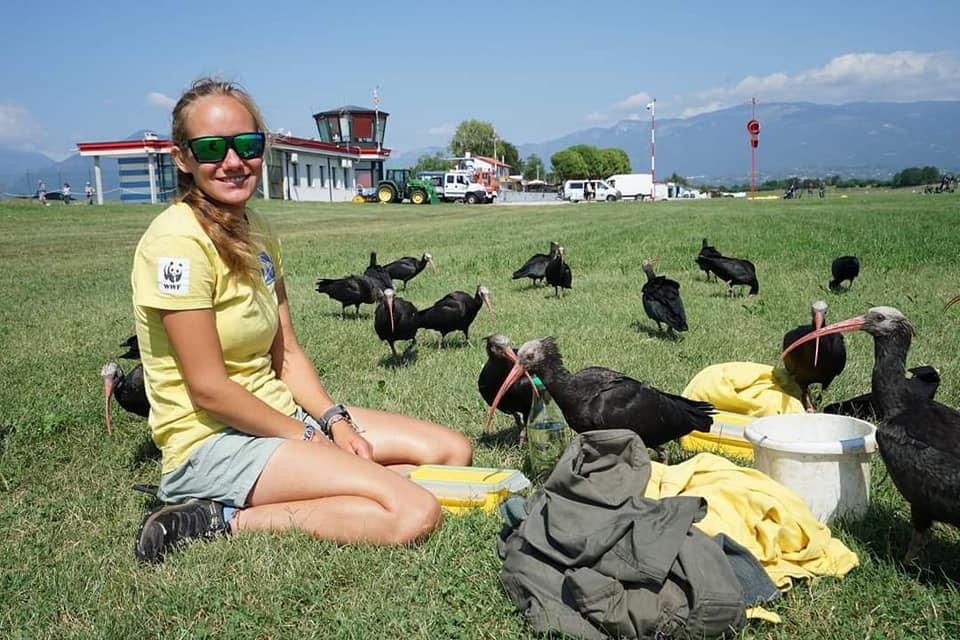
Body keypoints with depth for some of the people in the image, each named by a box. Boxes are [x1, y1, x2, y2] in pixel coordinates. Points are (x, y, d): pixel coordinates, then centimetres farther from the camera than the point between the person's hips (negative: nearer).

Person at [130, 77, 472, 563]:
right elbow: (208, 388, -18)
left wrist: (335, 420, -5)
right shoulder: (178, 241, -17)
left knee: (453, 451, 5)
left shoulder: (257, 230, 8)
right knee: (414, 513, -22)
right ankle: (226, 524, -10)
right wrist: (308, 440, -11)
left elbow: (286, 353, 10)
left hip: (278, 414, 9)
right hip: (211, 441, -9)